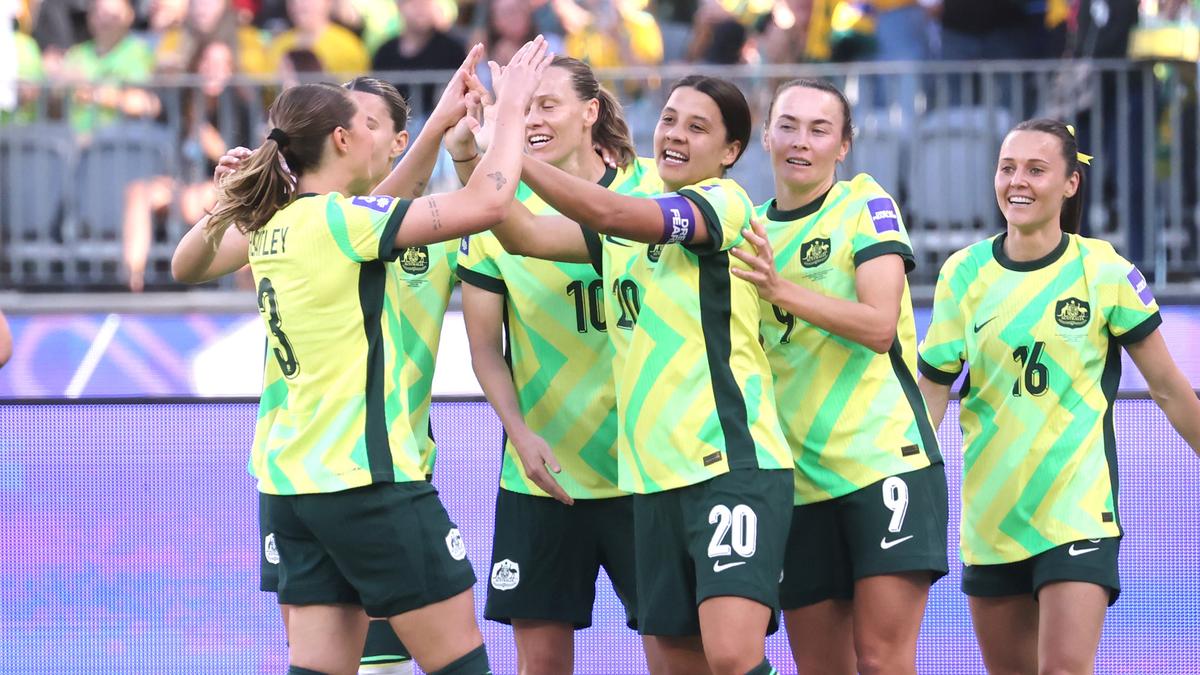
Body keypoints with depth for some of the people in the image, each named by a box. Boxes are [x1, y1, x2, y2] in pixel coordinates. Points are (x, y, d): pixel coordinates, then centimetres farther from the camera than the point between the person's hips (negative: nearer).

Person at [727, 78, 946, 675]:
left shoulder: (866, 204, -1)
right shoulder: (751, 228, 13)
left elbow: (879, 325, -14)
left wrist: (780, 288, -24)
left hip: (885, 456, -5)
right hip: (797, 472, 5)